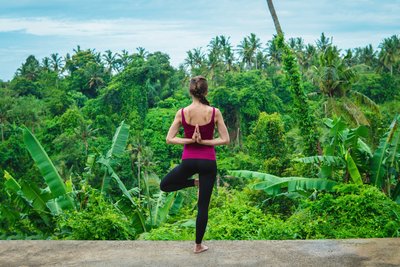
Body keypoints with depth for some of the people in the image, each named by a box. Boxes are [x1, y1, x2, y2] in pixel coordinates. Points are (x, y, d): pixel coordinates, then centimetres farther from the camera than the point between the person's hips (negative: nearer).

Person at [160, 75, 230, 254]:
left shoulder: (182, 113, -6)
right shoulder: (214, 112, -8)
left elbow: (169, 139, -4)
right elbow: (225, 140, -6)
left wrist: (191, 140, -6)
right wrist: (203, 141, -7)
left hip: (188, 161, 0)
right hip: (208, 162, 0)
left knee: (164, 185, 28)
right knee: (203, 206, 9)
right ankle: (198, 245, 16)